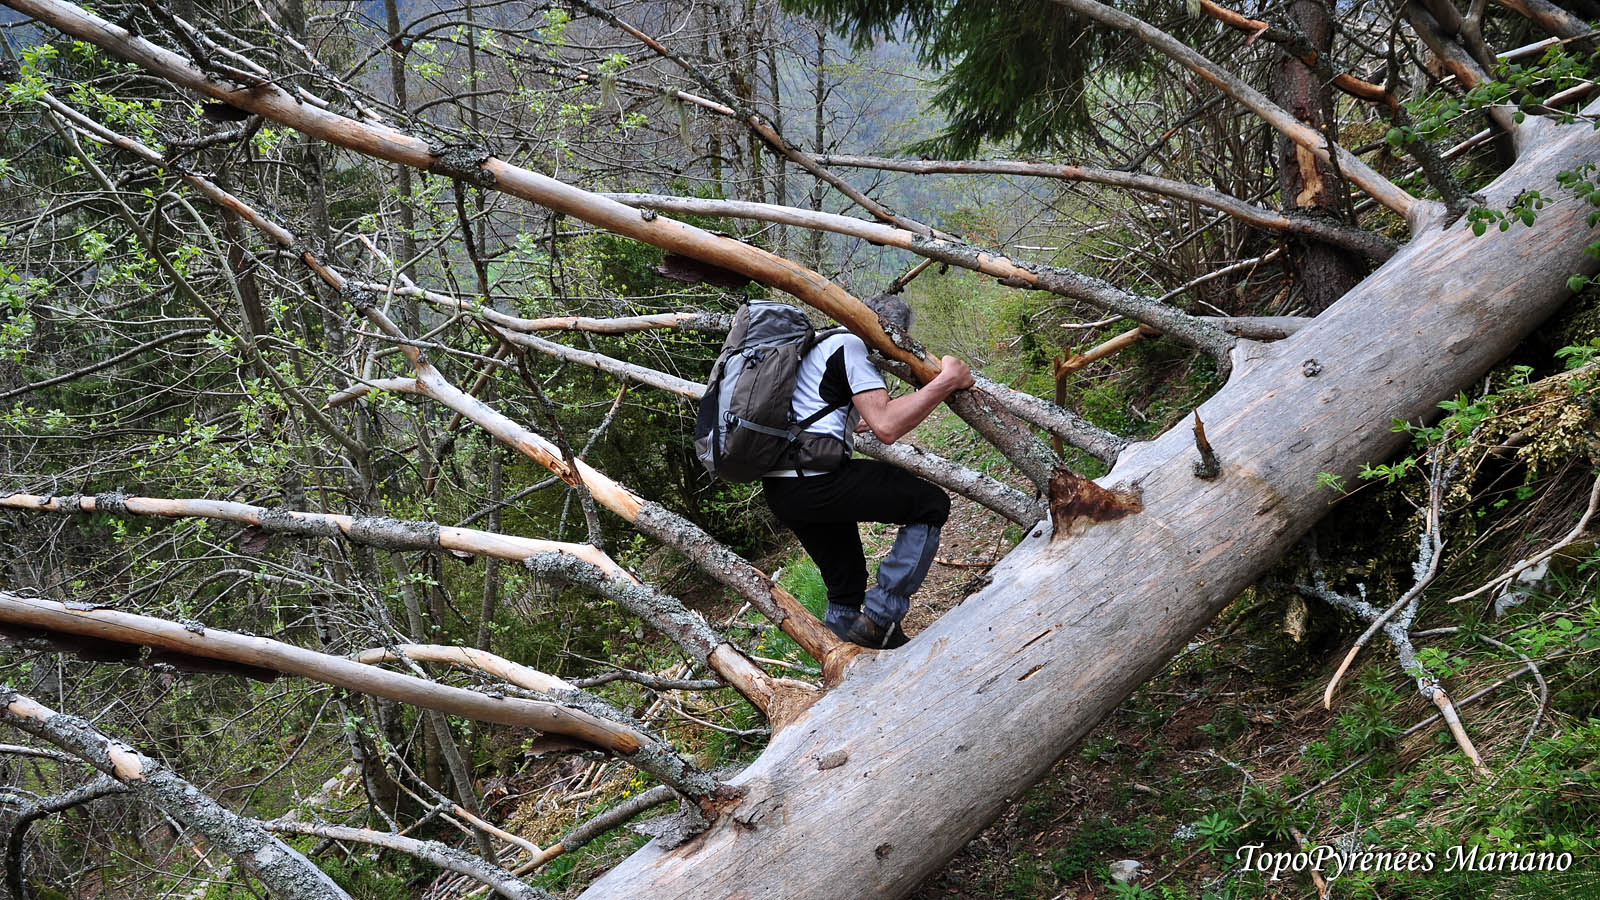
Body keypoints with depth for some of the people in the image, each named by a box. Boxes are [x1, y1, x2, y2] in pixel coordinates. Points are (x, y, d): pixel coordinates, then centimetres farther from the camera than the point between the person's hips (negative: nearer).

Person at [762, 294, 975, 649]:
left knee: (845, 584, 22)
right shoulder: (851, 345, -4)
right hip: (816, 480, -10)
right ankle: (880, 617, -6)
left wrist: (854, 424, 58)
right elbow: (886, 427, -18)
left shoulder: (821, 345, 27)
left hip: (779, 492, 10)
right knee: (932, 505, -2)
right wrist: (947, 381, -13)